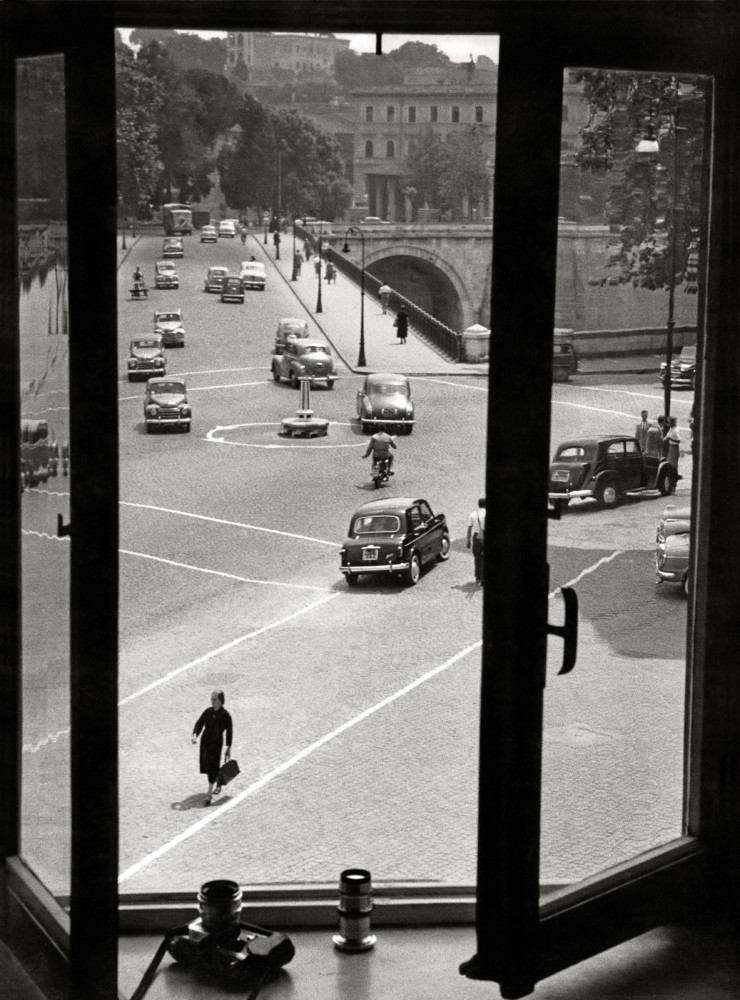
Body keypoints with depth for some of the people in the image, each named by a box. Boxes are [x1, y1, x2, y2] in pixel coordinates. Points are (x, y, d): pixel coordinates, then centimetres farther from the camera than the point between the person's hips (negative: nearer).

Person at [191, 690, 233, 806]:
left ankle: (209, 795, -4)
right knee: (205, 765, 14)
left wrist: (228, 748, -1)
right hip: (205, 741, 5)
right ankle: (218, 781, 44)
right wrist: (195, 735, -14)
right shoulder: (208, 712, 1)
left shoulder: (225, 715, -10)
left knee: (212, 767, -9)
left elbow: (229, 731, -3)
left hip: (216, 743, -5)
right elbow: (199, 723, 5)